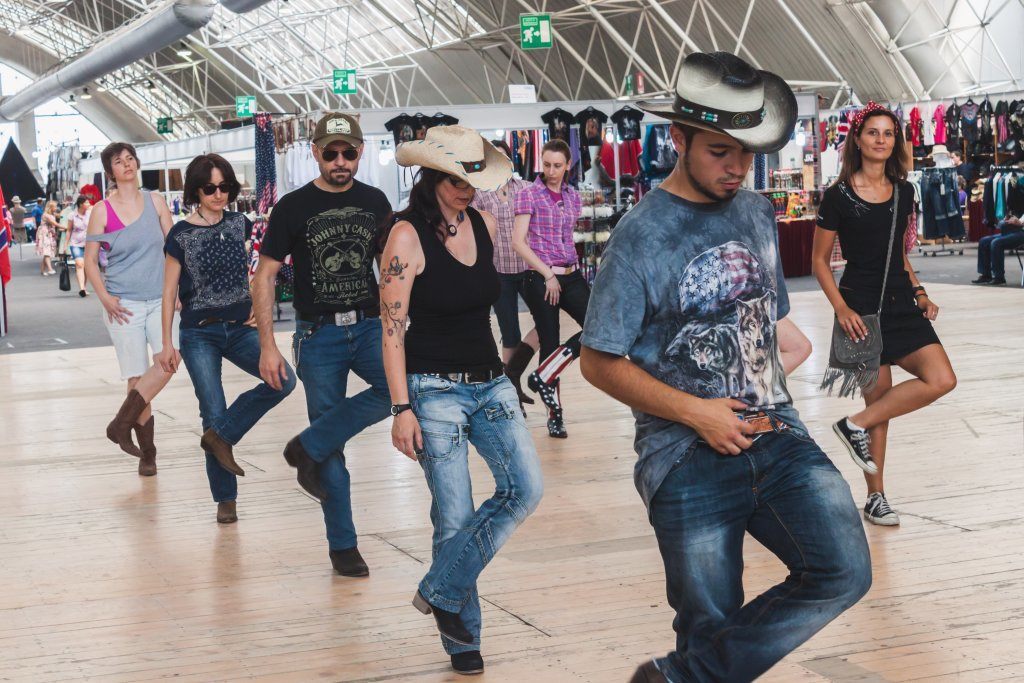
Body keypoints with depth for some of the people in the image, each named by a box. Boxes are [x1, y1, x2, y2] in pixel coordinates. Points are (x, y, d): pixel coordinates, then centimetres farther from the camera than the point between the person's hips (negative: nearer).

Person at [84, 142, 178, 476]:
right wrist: (105, 298, -10)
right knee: (136, 378, -3)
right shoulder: (102, 211, 1)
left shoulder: (155, 201, 7)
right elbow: (90, 260, 4)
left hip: (160, 299, 2)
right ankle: (146, 452, 11)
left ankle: (122, 423, -9)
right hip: (124, 305, -2)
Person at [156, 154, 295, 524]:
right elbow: (169, 292, -1)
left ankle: (220, 436, -5)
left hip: (240, 328, 3)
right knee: (214, 413, -4)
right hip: (200, 333, -3)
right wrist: (167, 344, -2)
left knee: (283, 380, -20)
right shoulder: (181, 234, -6)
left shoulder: (240, 225, 3)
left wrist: (258, 307, 4)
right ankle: (225, 499, 11)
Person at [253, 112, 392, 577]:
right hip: (318, 334, -3)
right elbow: (264, 277, -3)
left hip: (369, 326, 3)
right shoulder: (294, 207, -3)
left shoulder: (374, 202, 7)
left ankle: (309, 448, -11)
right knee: (332, 452, 0)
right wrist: (267, 346, -9)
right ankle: (342, 546, 14)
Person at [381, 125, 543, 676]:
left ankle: (441, 590, 7)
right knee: (454, 516, -1)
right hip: (435, 390, -6)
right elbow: (391, 329, -13)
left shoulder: (485, 224, 5)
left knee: (524, 489, -9)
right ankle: (461, 637, 17)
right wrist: (401, 409, -16)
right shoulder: (407, 236, -12)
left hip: (491, 382, 6)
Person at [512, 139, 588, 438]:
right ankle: (554, 415, 9)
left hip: (571, 275, 5)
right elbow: (519, 242, -10)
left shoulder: (573, 196, 12)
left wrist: (573, 266, 14)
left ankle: (543, 376, -3)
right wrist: (548, 275, -14)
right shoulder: (529, 194, -4)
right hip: (540, 278, -5)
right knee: (549, 341, -1)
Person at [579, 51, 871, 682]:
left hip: (777, 434, 5)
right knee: (713, 625, 0)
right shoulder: (641, 235, -9)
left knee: (844, 572, -15)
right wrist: (697, 412, -11)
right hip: (689, 457, -5)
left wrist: (784, 345, 6)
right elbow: (600, 363, -6)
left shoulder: (759, 213, 10)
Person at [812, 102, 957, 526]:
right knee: (878, 398, 0)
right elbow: (819, 260, -4)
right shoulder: (838, 197, -8)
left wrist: (918, 293, 7)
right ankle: (876, 498, 14)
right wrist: (840, 308, -15)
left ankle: (857, 425, 2)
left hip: (901, 303, 5)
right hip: (862, 306, -5)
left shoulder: (903, 192, 8)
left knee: (942, 380, -11)